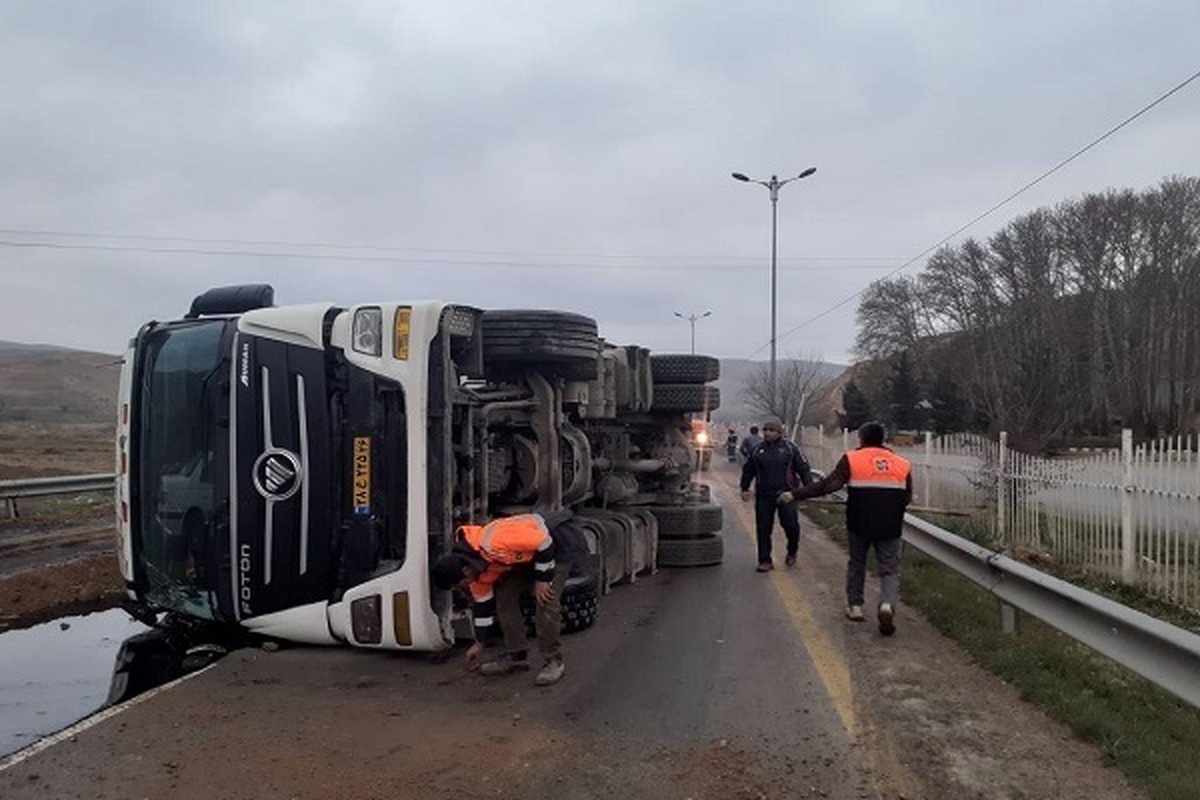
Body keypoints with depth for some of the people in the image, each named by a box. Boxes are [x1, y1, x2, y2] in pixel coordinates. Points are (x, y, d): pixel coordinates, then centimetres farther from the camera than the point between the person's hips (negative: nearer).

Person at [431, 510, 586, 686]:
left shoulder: (494, 544, -36)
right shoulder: (475, 566, -6)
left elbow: (544, 542, -29)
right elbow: (482, 604, 9)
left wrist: (542, 579, -19)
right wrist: (479, 644, 16)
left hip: (559, 541, -9)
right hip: (529, 550, 9)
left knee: (545, 601, -17)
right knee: (504, 595, 4)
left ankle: (553, 661, -3)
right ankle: (516, 654, 14)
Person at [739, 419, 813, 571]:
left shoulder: (790, 448, 2)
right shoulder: (757, 450, 9)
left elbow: (803, 468, 3)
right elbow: (748, 470, 17)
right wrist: (744, 488, 13)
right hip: (764, 496, 2)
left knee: (791, 525, -4)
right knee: (763, 529, 1)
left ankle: (792, 553, 23)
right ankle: (765, 561, 10)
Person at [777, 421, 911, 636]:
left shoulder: (852, 459, -5)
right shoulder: (902, 464, 4)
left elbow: (828, 484, -13)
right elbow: (907, 498, 7)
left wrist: (795, 495, -11)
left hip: (860, 524, -1)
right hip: (890, 528, 1)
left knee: (856, 564, 20)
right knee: (890, 570, 8)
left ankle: (855, 605, 23)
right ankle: (888, 604, -16)